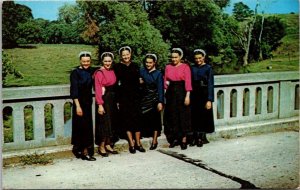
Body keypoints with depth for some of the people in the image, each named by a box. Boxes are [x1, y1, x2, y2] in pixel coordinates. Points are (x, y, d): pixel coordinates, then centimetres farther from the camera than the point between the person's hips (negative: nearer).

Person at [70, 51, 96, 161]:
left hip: (88, 102, 7)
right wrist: (78, 106, -20)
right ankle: (85, 152, 4)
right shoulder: (75, 73, -10)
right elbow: (74, 90, -15)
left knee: (87, 126, 12)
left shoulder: (91, 71, 6)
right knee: (83, 126, -4)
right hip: (79, 103, -7)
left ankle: (77, 148, 27)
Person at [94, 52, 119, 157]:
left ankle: (107, 145, 21)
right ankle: (101, 147, 9)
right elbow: (97, 89, -15)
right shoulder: (99, 73, -11)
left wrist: (116, 101, 7)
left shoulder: (112, 71, 10)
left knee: (111, 123, 11)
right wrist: (100, 104, -21)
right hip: (104, 100, -7)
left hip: (112, 100, 7)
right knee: (104, 123, -3)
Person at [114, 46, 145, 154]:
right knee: (127, 120, 1)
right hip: (123, 98, -2)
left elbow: (137, 82, 13)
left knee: (136, 119, 1)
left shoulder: (135, 66, 10)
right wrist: (117, 100, -11)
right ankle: (131, 144, 7)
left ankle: (138, 143, 8)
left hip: (135, 97, 2)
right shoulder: (117, 67, 0)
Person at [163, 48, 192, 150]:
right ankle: (175, 139, 19)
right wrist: (165, 93, 1)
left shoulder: (185, 67, -4)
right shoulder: (168, 67, 8)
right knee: (172, 116, 8)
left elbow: (188, 82, -9)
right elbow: (165, 81, 10)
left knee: (183, 116, 1)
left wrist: (187, 96, -15)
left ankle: (183, 140, 8)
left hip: (181, 93, -4)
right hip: (171, 93, 4)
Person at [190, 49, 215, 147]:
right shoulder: (192, 68, 7)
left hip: (204, 95, -4)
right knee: (195, 116, 7)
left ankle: (202, 137, 16)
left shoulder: (208, 68, -5)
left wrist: (209, 100, -15)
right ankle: (196, 137, 17)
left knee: (204, 116, 3)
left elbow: (210, 84, -9)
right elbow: (190, 82, 7)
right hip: (194, 95, 4)